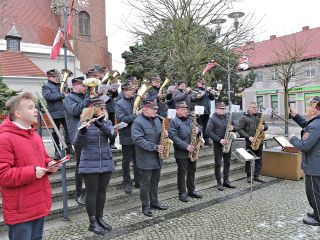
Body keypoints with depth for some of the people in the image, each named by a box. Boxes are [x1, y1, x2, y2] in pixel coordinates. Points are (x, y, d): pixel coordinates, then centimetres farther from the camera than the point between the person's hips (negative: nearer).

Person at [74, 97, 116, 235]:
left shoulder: (106, 122, 6)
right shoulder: (83, 123, -5)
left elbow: (111, 132, -16)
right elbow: (77, 144, -14)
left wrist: (98, 123, -32)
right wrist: (82, 131, -32)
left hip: (106, 163, 4)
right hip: (90, 165, -4)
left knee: (102, 192, 12)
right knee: (92, 192, 3)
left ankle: (100, 218, 27)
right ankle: (93, 223, 15)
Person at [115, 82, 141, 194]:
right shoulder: (119, 104, -7)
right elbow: (121, 119, -19)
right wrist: (135, 115, -25)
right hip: (127, 136, -4)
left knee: (137, 159, 13)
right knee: (126, 160, 9)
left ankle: (138, 181, 27)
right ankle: (127, 183, 22)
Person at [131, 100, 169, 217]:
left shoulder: (157, 120, 9)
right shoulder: (138, 122, -16)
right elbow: (137, 139, -24)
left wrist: (164, 134, -4)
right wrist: (154, 147, -24)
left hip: (157, 158, 8)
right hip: (146, 159, -7)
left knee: (155, 181, 18)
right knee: (145, 183, 5)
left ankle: (154, 202, 34)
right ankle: (145, 206, 20)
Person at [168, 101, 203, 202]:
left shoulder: (190, 119, 9)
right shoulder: (174, 122, -12)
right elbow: (174, 137, -20)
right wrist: (186, 146, -23)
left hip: (192, 151, 7)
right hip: (181, 153, -6)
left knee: (192, 171, 16)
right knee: (182, 173, 5)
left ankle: (191, 190, 30)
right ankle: (182, 193, 17)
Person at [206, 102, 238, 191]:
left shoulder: (228, 117, 10)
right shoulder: (212, 119, -7)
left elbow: (236, 127, 15)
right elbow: (209, 131, -15)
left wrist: (233, 128, -10)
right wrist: (219, 140, -20)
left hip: (227, 143, 5)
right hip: (218, 144, -5)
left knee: (227, 163, 12)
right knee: (218, 164, 1)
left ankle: (226, 181, 24)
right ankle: (219, 183, 9)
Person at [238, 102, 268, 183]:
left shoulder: (260, 116, 12)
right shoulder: (244, 117, -5)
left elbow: (265, 126, 19)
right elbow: (240, 129, -10)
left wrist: (264, 127, -5)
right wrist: (248, 137, -19)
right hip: (249, 142, -5)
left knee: (259, 160, 8)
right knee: (248, 160, 4)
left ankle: (256, 176, 17)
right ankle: (249, 176, 16)